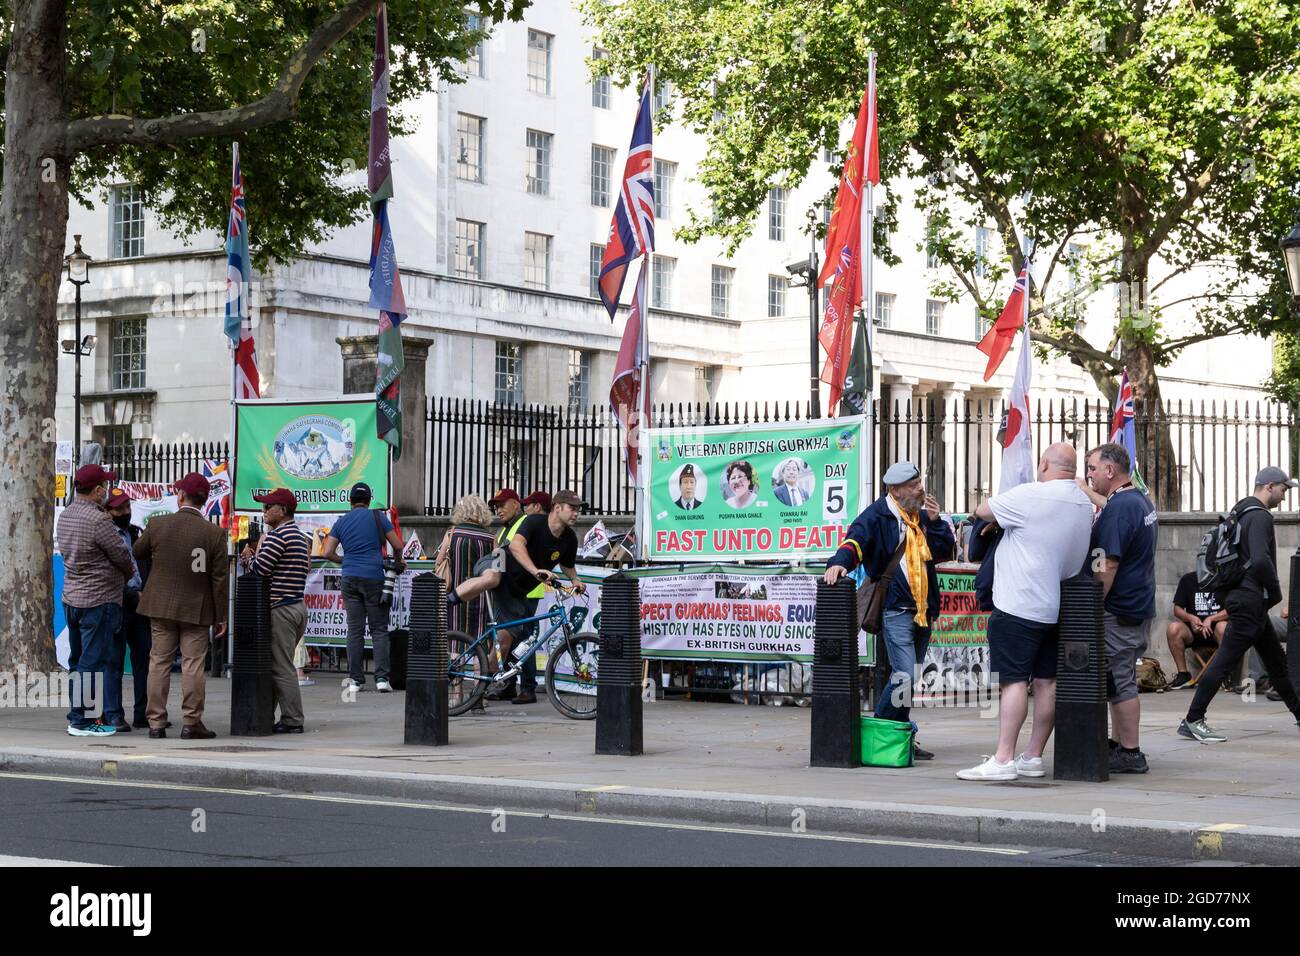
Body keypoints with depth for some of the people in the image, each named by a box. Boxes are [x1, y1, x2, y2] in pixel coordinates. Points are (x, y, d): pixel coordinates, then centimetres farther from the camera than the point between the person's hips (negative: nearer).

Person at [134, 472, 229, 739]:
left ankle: (156, 722, 11)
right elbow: (219, 579, -7)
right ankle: (191, 722, 3)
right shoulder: (215, 534, -10)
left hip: (161, 606, 2)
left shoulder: (157, 524, -7)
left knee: (159, 663, 9)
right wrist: (221, 616, 0)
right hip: (197, 609, -2)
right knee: (193, 665, 3)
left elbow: (138, 553, 12)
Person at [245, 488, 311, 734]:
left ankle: (293, 721, -4)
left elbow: (260, 568, -19)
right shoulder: (302, 537, 17)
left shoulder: (277, 535, -14)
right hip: (298, 606, 10)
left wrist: (252, 554, 2)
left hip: (281, 609, -10)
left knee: (282, 668, -5)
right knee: (279, 665, 14)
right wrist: (255, 556, 15)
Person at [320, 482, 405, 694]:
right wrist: (398, 561, 19)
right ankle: (382, 678, -9)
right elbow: (397, 546, 0)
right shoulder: (377, 517, 1)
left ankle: (355, 680, 3)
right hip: (374, 578, -3)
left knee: (355, 630, 4)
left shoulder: (341, 522, 9)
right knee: (379, 630, 0)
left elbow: (327, 553, 5)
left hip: (350, 579, 3)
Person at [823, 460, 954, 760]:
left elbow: (945, 552, 14)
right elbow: (855, 540, -21)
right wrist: (839, 562, -41)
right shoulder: (877, 515, -6)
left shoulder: (921, 515, 16)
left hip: (923, 610, 7)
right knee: (904, 677, -16)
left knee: (907, 677, 13)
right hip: (895, 609, -7)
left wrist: (935, 521, 0)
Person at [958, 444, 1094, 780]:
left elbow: (982, 511, -4)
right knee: (1047, 681, 9)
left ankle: (1003, 759, -11)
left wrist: (999, 519, 19)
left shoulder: (1030, 496, -14)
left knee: (1013, 680, -9)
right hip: (1056, 608, 8)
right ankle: (1034, 756, 14)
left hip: (1018, 607, -8)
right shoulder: (1085, 504, 9)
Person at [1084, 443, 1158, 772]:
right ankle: (1118, 745, 22)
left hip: (1119, 610, -10)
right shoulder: (1142, 501, 15)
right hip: (1140, 606, 10)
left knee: (1120, 683, -5)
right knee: (1122, 680, 16)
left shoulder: (1117, 508, -18)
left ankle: (1129, 754, -2)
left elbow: (1106, 567, -22)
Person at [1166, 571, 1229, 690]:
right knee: (1173, 628, -27)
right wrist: (1190, 618, -16)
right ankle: (1183, 674, -15)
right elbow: (1177, 610, 5)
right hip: (1193, 629, 2)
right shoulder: (1187, 580, 7)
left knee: (1223, 628, -35)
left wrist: (1211, 619, -19)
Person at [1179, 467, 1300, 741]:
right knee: (1225, 660, -10)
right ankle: (1192, 721, -11)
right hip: (1250, 601, -11)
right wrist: (1276, 592, -13)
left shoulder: (1243, 513, 17)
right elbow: (1261, 560, -27)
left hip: (1244, 599, 11)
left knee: (1276, 661, 17)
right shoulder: (1260, 516, -14)